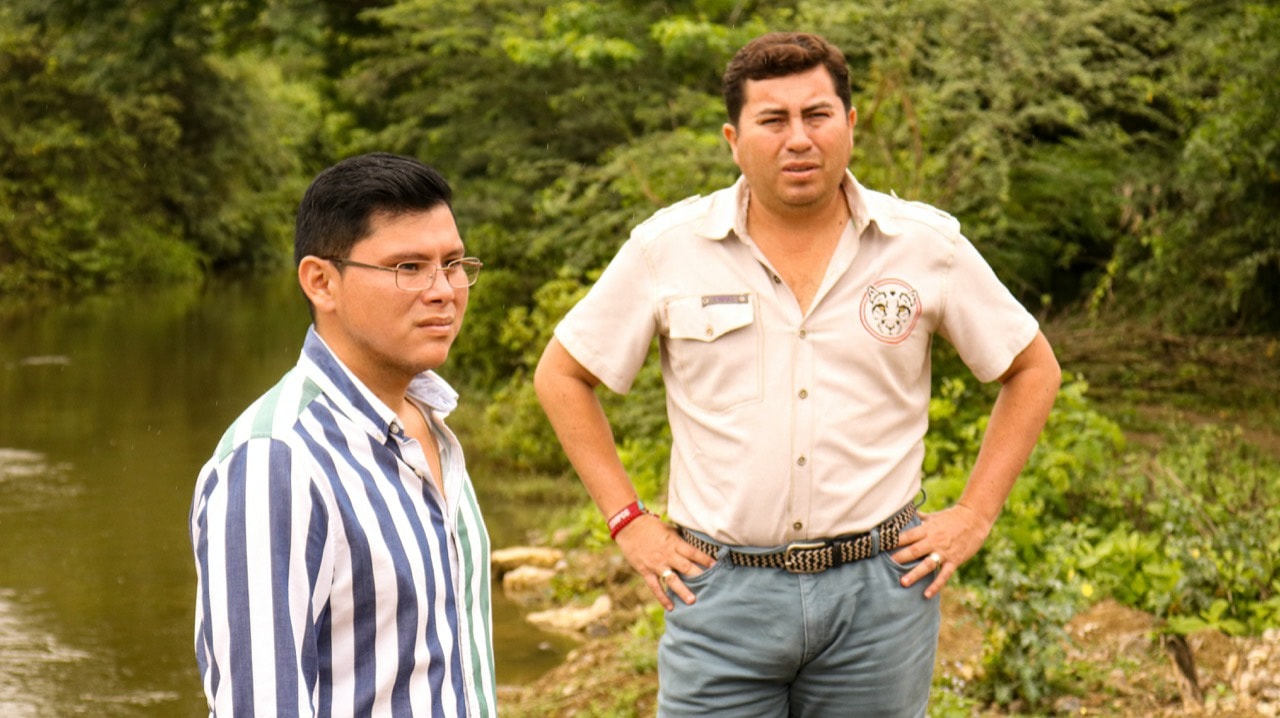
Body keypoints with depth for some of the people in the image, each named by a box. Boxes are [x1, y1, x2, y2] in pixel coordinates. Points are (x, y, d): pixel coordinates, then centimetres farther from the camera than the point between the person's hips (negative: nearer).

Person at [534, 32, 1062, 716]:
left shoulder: (925, 244, 1)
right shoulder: (668, 248, -1)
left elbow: (1033, 370, 12)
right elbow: (561, 375, 9)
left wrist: (973, 516, 4)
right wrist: (628, 521, 3)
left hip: (878, 590, 1)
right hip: (723, 592, -1)